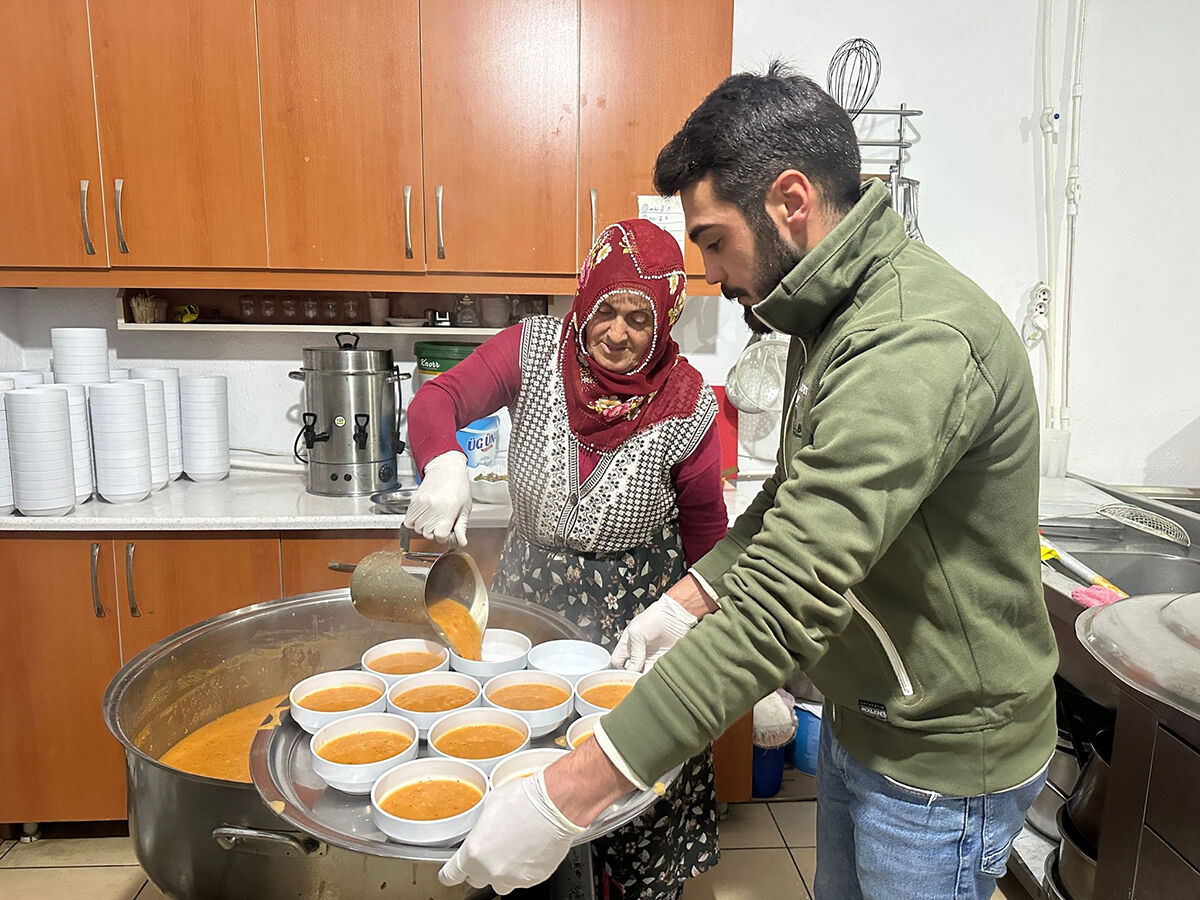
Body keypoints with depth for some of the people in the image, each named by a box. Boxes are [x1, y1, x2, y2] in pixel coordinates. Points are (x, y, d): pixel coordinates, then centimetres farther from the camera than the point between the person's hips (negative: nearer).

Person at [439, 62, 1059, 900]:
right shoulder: (837, 314, 2)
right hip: (864, 719, 9)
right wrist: (687, 601, 3)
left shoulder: (916, 344, -31)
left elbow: (781, 610, -37)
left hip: (941, 764, -8)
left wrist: (564, 799, -34)